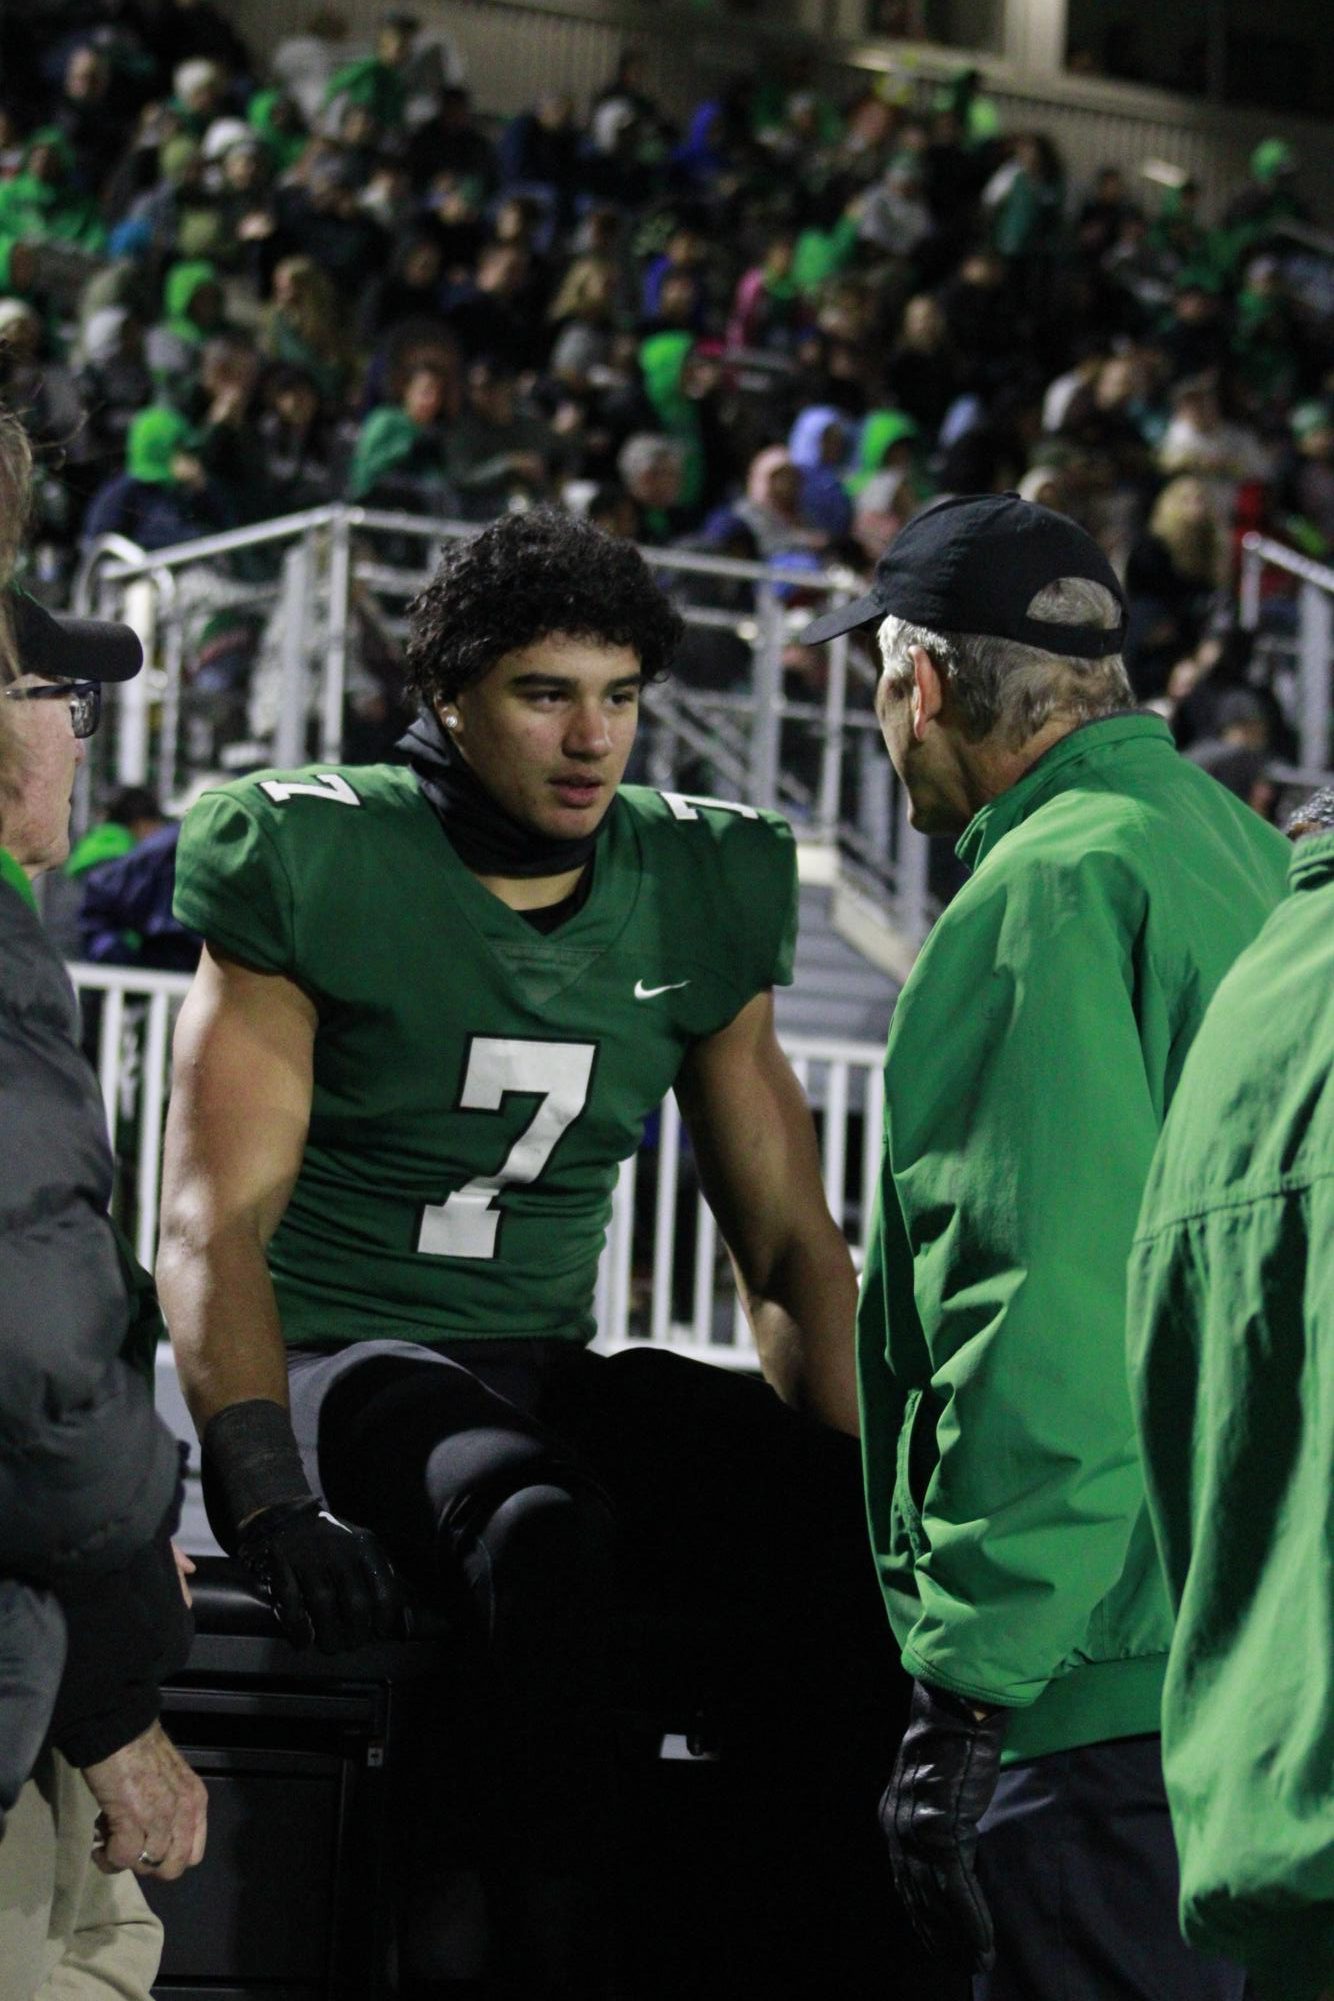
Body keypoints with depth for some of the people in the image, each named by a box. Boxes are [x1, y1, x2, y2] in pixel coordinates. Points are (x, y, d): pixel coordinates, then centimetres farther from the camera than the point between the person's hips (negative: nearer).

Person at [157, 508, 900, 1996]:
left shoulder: (697, 902, 8)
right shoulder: (316, 869, -6)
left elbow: (790, 1248, 11)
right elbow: (216, 1219, -12)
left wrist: (867, 1485, -5)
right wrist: (267, 1495, -28)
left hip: (549, 1371, 5)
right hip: (337, 1359, -5)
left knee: (827, 1524, -25)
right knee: (542, 1526, -37)